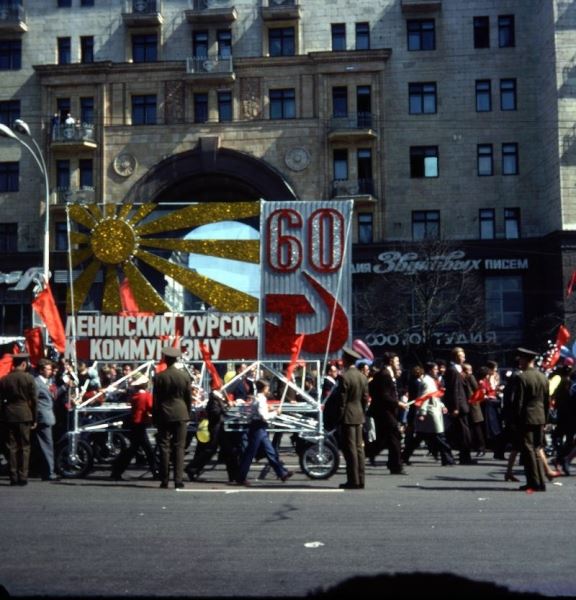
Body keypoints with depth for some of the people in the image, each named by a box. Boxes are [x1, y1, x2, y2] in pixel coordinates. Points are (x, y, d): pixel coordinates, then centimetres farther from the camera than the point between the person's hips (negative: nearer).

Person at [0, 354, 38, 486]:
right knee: (24, 447, 5)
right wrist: (34, 419, 3)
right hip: (24, 415, -2)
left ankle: (13, 477, 7)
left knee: (12, 447, 7)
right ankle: (22, 477, 2)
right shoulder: (28, 378, -6)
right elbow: (34, 400, -5)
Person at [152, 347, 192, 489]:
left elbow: (155, 399, -2)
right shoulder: (185, 375, -1)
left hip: (164, 415, -1)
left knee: (164, 447, 5)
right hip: (181, 415, 1)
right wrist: (187, 413, 16)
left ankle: (164, 480, 5)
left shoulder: (159, 377, -5)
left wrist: (155, 417, 7)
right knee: (179, 447, 3)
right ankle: (178, 479, -3)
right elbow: (189, 397, 4)